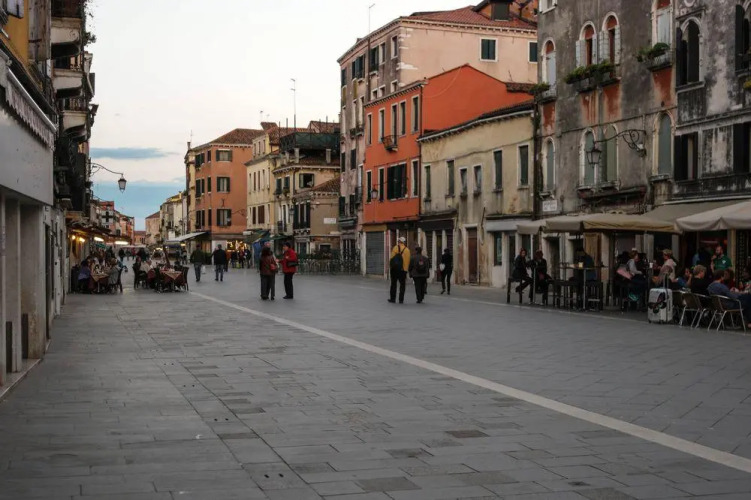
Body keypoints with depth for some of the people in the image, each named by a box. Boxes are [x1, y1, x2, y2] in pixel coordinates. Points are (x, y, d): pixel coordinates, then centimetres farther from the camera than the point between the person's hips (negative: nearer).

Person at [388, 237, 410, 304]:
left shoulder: (395, 248, -3)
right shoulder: (407, 250, 0)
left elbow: (391, 258, -5)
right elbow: (407, 261, -2)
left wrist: (390, 266, 3)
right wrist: (406, 269, 2)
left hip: (394, 269, 0)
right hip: (403, 270, 0)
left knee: (393, 284, 10)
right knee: (402, 285, 7)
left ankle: (393, 299, 11)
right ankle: (401, 300, 2)